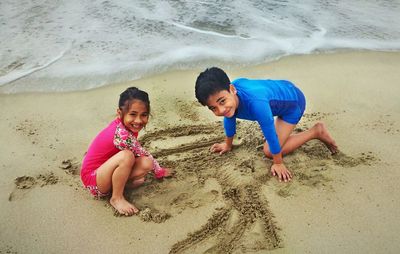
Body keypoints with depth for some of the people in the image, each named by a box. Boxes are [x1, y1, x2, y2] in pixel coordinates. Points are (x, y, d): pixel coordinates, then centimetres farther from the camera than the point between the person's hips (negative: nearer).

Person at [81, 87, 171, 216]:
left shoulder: (122, 123, -7)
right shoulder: (122, 135, -33)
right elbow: (143, 154, -16)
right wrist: (159, 171, 2)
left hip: (104, 172, 8)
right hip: (92, 180, -7)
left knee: (146, 164, -13)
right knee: (126, 156, -35)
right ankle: (116, 198, -15)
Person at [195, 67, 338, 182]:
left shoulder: (256, 102, -45)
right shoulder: (227, 92, -23)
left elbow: (270, 134, -31)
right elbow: (229, 120, -1)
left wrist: (278, 163, -17)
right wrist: (228, 145, 13)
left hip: (293, 99, -7)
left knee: (270, 152, -8)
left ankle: (316, 132, 1)